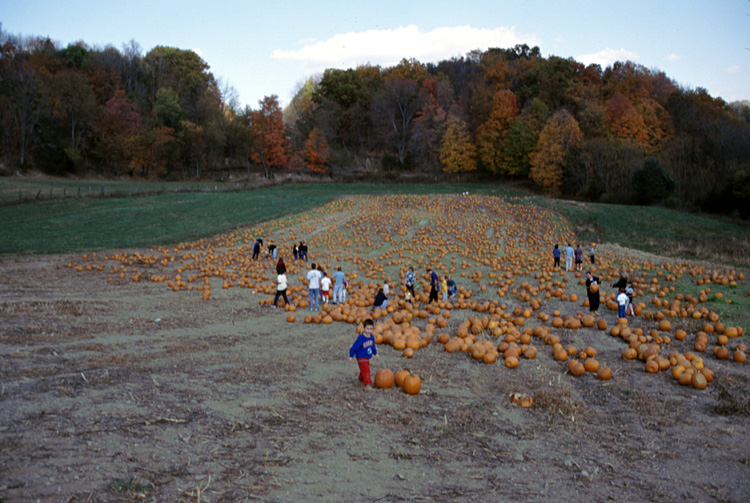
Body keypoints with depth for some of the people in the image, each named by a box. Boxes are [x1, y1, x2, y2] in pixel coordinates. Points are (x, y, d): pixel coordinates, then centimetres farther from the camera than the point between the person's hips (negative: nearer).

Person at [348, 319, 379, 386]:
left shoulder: (371, 337, -1)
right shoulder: (361, 338, -22)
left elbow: (373, 346, 18)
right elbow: (354, 347, -16)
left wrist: (375, 353, 25)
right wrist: (351, 356, -12)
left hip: (367, 358, 8)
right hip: (361, 358, -8)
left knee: (364, 370, 23)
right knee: (366, 370, -13)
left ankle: (360, 379, 44)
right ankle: (367, 383, -8)